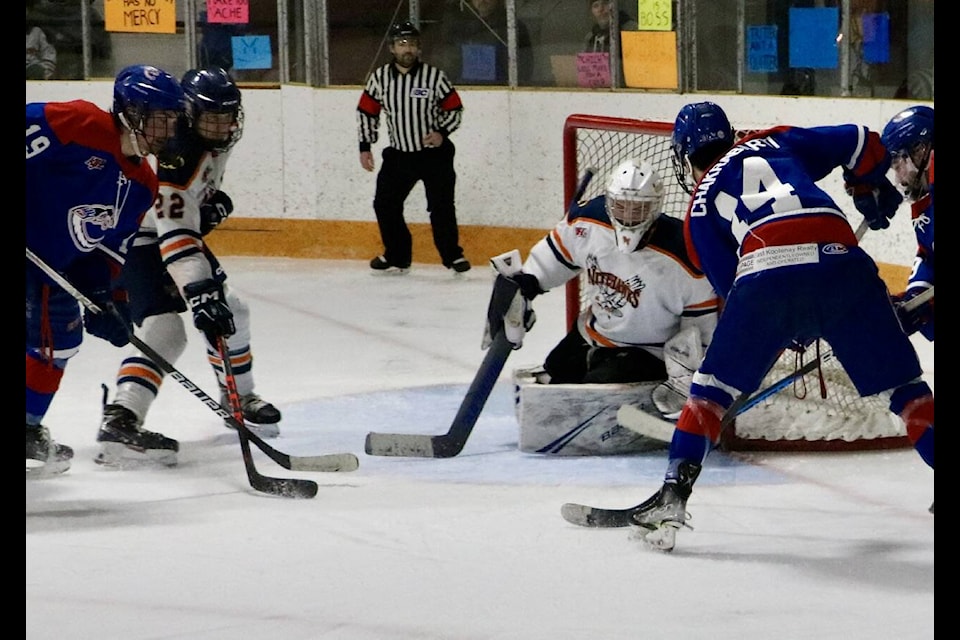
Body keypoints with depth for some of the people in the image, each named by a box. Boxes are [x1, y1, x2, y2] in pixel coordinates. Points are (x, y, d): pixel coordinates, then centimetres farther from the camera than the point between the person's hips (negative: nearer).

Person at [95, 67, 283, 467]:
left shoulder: (218, 137, -7)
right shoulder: (176, 154, -35)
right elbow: (176, 238, -43)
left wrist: (212, 199, 6)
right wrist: (200, 294, -49)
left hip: (181, 228, 10)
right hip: (136, 238, -10)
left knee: (231, 313, 17)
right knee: (164, 330, -27)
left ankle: (238, 397, 39)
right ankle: (119, 422, -36)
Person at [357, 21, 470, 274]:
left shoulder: (434, 76, -12)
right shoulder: (380, 78, -5)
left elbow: (454, 109, -3)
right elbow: (367, 111, 6)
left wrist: (442, 132, -17)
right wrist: (365, 147, 4)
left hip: (434, 152, -3)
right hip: (398, 155, 3)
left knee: (441, 206, -8)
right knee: (385, 204, 4)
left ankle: (452, 254, 6)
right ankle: (396, 256, 20)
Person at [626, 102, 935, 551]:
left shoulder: (699, 207, 27)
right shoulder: (777, 143, 30)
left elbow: (728, 283, 22)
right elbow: (860, 143, 26)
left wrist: (791, 328, 33)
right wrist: (871, 190, 45)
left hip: (765, 276, -1)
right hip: (842, 262, 1)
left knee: (713, 387, 18)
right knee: (903, 386, 11)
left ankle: (674, 494, 11)